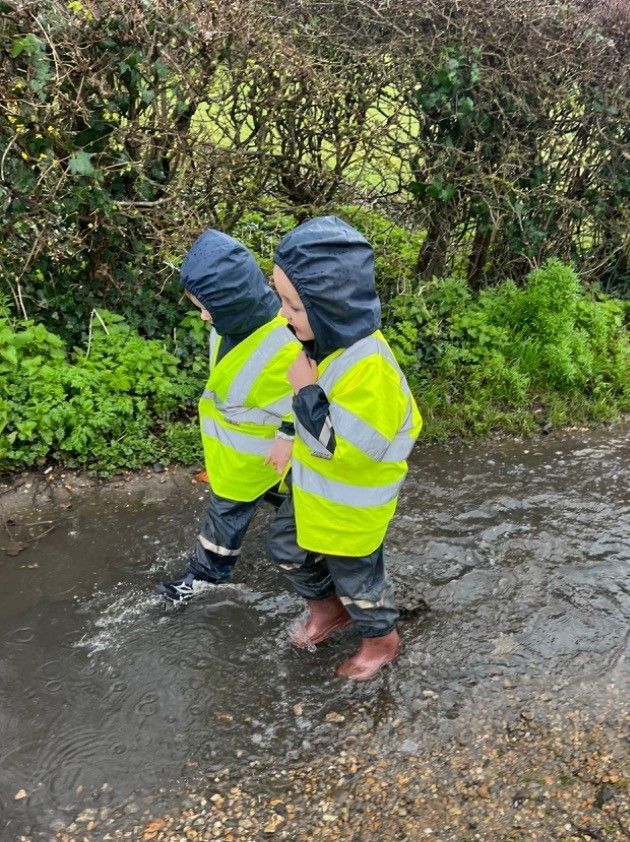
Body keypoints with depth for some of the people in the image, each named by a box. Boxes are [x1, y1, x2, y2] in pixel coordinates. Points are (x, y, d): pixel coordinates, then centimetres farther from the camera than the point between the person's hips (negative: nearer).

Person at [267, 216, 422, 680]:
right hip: (314, 486, 9)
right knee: (288, 548, 25)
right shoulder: (329, 340, -7)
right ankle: (326, 608, 50)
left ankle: (382, 639, 42)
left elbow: (347, 449, -34)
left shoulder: (368, 368, -37)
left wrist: (307, 390, -31)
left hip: (351, 505, -8)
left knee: (355, 575, 14)